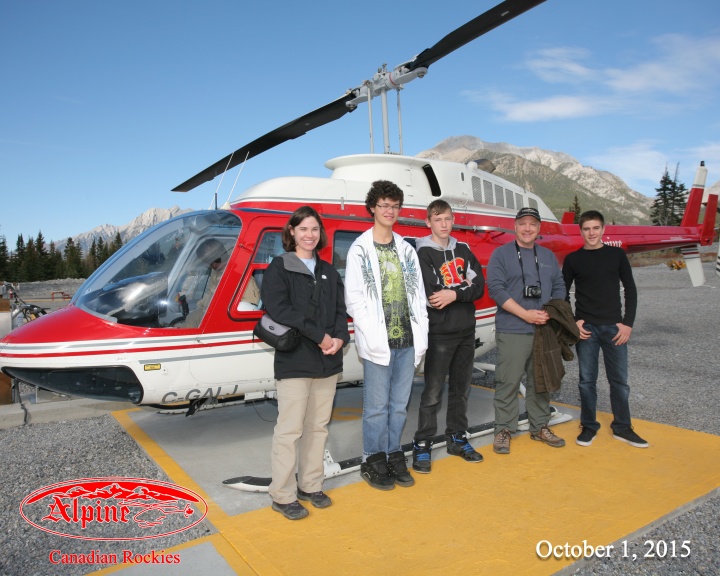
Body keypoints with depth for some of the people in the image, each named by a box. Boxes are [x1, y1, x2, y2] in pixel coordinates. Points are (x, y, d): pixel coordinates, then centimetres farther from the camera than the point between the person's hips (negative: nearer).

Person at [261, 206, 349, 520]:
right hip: (294, 362, -5)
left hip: (328, 362, 6)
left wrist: (339, 338, -11)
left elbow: (341, 309, 11)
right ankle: (283, 495, 13)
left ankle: (311, 485, 27)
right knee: (290, 429, -2)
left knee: (318, 426, 13)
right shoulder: (279, 267, -1)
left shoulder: (329, 271, 16)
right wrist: (320, 336, -17)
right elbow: (278, 308, -15)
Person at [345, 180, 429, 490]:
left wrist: (421, 335, 3)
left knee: (400, 404, 12)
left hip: (408, 341, 5)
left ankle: (394, 456, 27)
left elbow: (418, 296, 12)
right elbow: (354, 299, -7)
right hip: (378, 344, -4)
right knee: (377, 406, 3)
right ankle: (373, 461, 19)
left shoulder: (406, 249, 13)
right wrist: (374, 337, -14)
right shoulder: (360, 250, -1)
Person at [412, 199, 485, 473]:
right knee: (433, 392, -2)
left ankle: (457, 439, 29)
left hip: (466, 332, 5)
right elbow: (432, 296, -17)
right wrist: (464, 288, -9)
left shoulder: (463, 250, 10)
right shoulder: (423, 254, -6)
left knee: (461, 390, 15)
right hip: (439, 334, -5)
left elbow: (479, 286, 0)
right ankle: (422, 445, 11)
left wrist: (454, 294, -15)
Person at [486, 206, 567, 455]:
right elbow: (496, 288, -10)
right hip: (512, 331, -5)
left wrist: (551, 313, -6)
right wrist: (526, 314, -15)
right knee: (508, 382, -2)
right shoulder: (501, 254, -1)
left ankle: (540, 427, 27)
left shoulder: (548, 256, 15)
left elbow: (559, 287, 13)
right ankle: (504, 429, 11)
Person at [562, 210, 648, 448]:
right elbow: (563, 294, 7)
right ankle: (588, 426, 18)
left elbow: (630, 289, 7)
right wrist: (573, 322, -4)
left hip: (614, 327, 1)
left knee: (619, 380, 7)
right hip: (585, 328, -1)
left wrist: (628, 322, -2)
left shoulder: (617, 255, 5)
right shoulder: (573, 259, 3)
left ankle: (622, 427, 21)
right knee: (587, 380, 5)